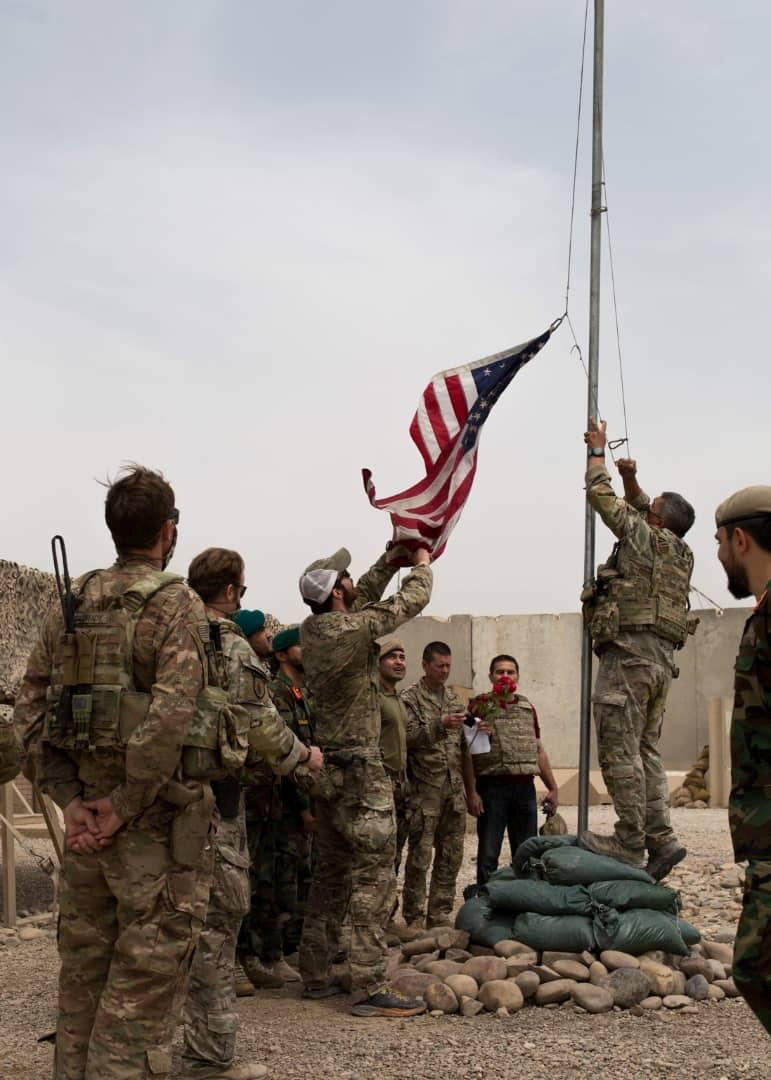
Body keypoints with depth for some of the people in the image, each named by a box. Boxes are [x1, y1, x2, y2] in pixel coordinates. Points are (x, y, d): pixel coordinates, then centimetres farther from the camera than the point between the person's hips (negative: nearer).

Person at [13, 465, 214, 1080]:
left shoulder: (70, 604, 8)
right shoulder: (178, 605, -10)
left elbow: (31, 711, 5)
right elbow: (170, 718, -22)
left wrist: (71, 800, 2)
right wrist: (124, 808, -14)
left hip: (86, 819, 6)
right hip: (158, 824, -6)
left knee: (83, 975, 17)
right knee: (144, 984, 1)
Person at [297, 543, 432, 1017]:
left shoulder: (313, 630, 6)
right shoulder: (354, 629, -17)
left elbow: (362, 599, 23)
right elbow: (410, 602, -5)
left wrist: (389, 562, 20)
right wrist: (422, 564, 13)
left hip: (328, 768, 9)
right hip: (360, 770, -9)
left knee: (331, 873, 15)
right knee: (372, 876, -7)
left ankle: (317, 974, 21)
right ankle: (372, 987, -7)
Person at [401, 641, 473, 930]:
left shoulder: (455, 700, 16)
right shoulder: (410, 699, -2)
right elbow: (408, 737, -14)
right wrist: (439, 724, -22)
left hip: (455, 789, 6)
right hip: (425, 789, -6)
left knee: (451, 857, 8)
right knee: (420, 856, -3)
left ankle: (440, 916, 16)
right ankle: (414, 917, 5)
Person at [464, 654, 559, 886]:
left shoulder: (528, 707, 14)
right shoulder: (479, 706, -2)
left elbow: (539, 750, 19)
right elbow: (468, 753, -7)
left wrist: (553, 788, 15)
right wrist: (472, 792, -14)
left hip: (524, 788, 5)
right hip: (492, 787, -5)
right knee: (488, 855, 1)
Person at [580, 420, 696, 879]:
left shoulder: (645, 537, -3)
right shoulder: (681, 553, 19)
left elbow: (602, 497, 4)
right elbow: (639, 509, 37)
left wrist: (598, 452, 16)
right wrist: (633, 480, 29)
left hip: (630, 651, -9)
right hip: (662, 658, 9)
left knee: (620, 752, -8)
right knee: (646, 751, 11)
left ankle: (630, 843, -9)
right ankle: (661, 838, 6)